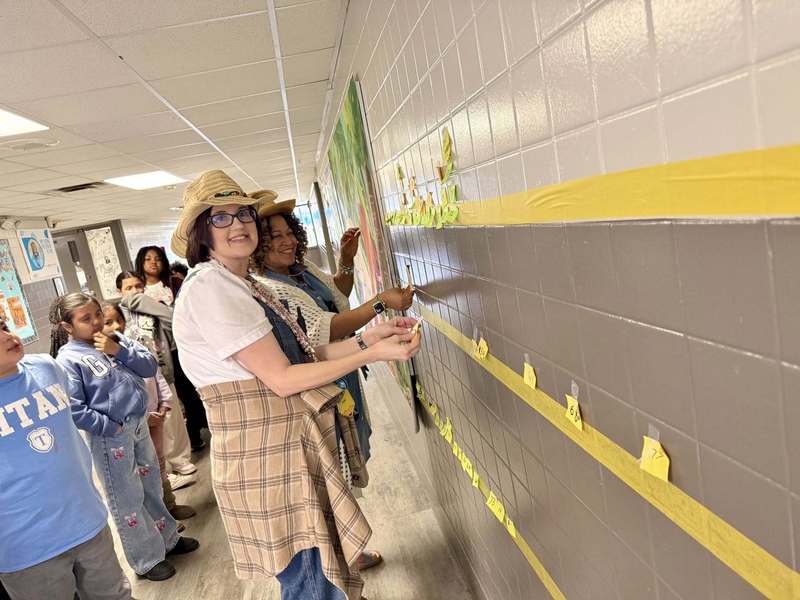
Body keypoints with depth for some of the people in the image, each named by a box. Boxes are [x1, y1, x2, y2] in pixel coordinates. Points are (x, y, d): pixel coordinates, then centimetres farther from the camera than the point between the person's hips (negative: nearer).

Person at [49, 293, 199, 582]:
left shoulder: (116, 339, 4)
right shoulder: (68, 359, -12)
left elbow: (150, 367, -2)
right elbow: (74, 410, -17)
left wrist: (119, 351, -14)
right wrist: (112, 427, -16)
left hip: (139, 425, 6)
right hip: (109, 435, -6)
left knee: (151, 485, 20)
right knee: (128, 499, 7)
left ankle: (167, 538, 39)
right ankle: (147, 559, 24)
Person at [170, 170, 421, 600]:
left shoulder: (243, 285, 13)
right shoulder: (208, 287, -17)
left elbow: (300, 355, 7)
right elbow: (281, 379, -20)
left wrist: (367, 337, -1)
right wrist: (373, 354, -18)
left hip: (294, 446, 9)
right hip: (265, 457, -9)